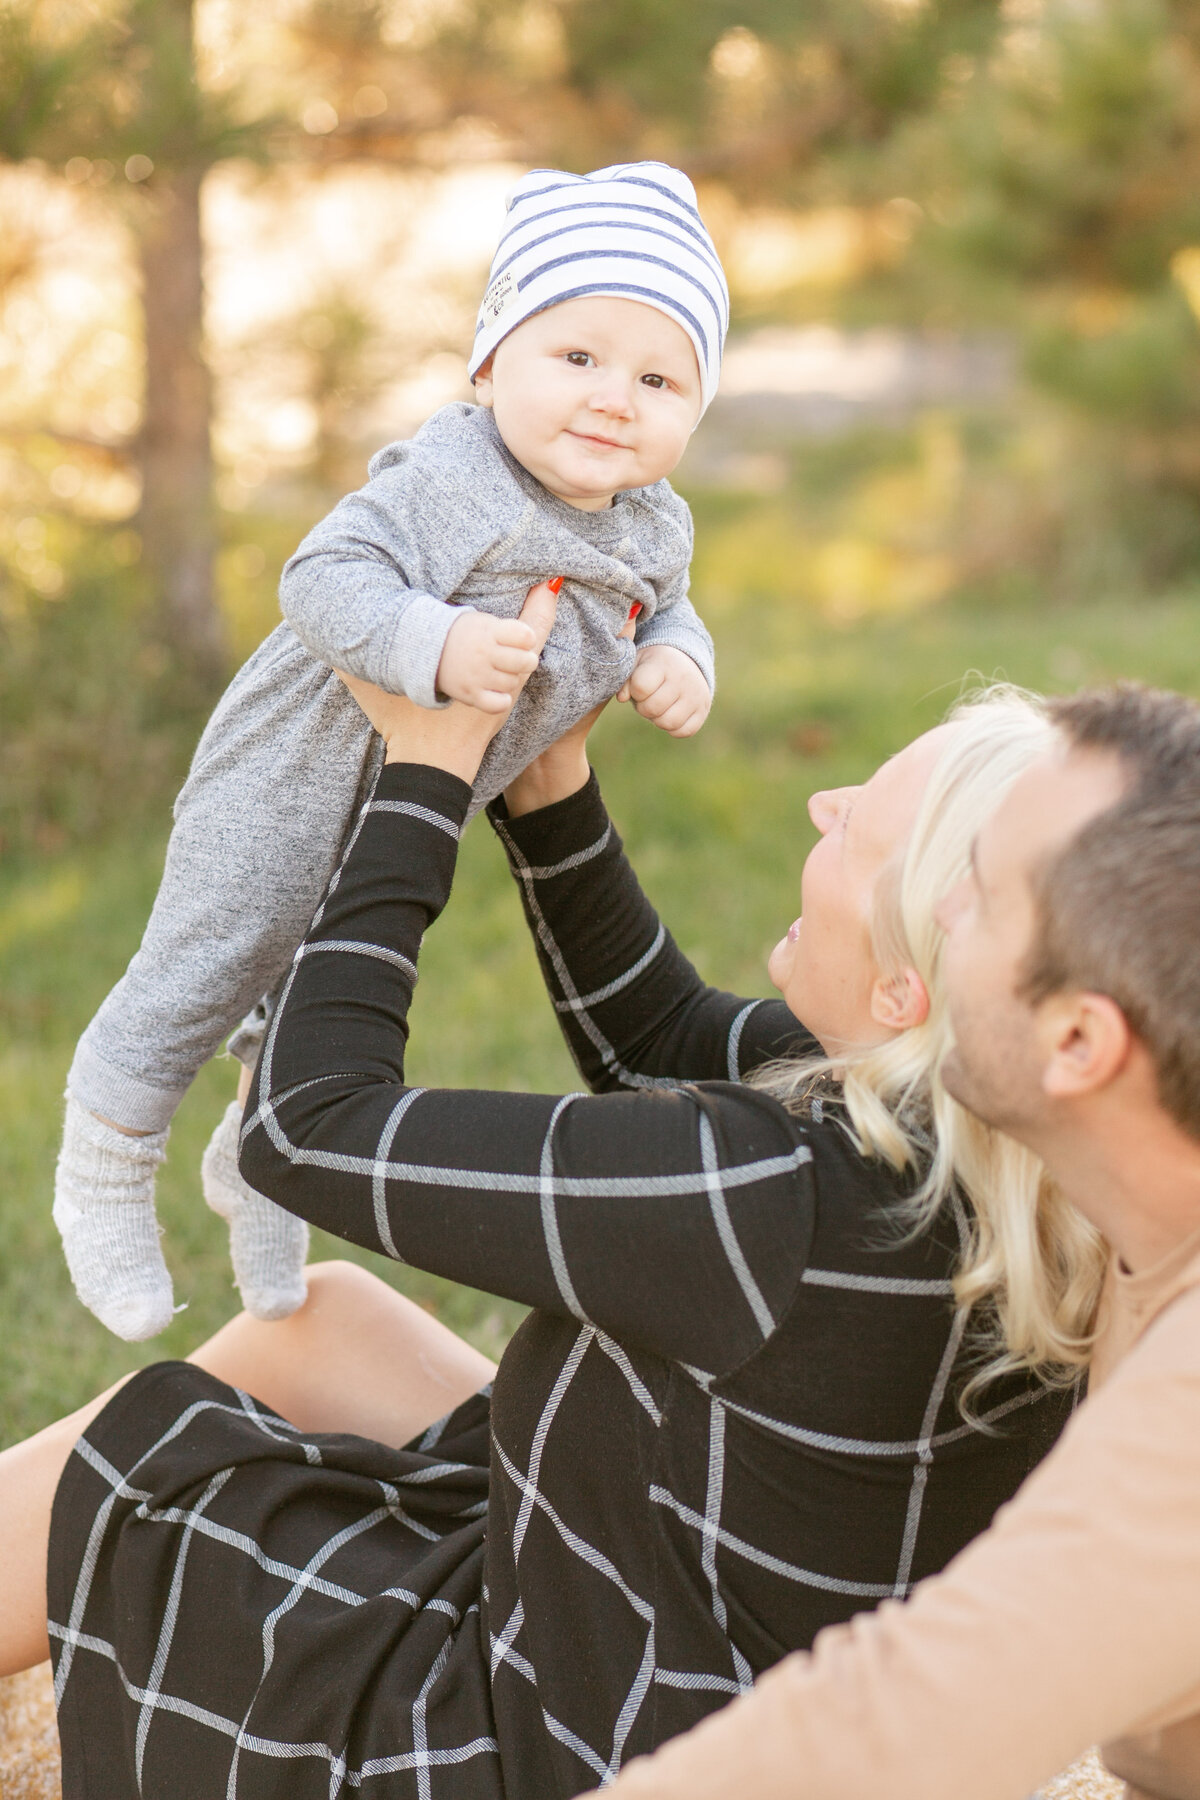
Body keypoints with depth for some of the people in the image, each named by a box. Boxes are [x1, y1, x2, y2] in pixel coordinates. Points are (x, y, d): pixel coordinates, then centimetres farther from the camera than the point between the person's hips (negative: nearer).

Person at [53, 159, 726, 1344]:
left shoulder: (655, 530, -6)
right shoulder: (449, 481, -31)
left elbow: (669, 614, 11)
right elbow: (325, 577, -34)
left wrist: (676, 664, -11)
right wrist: (438, 646, -48)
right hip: (300, 776, -7)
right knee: (199, 981, 1)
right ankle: (104, 1185, 25)